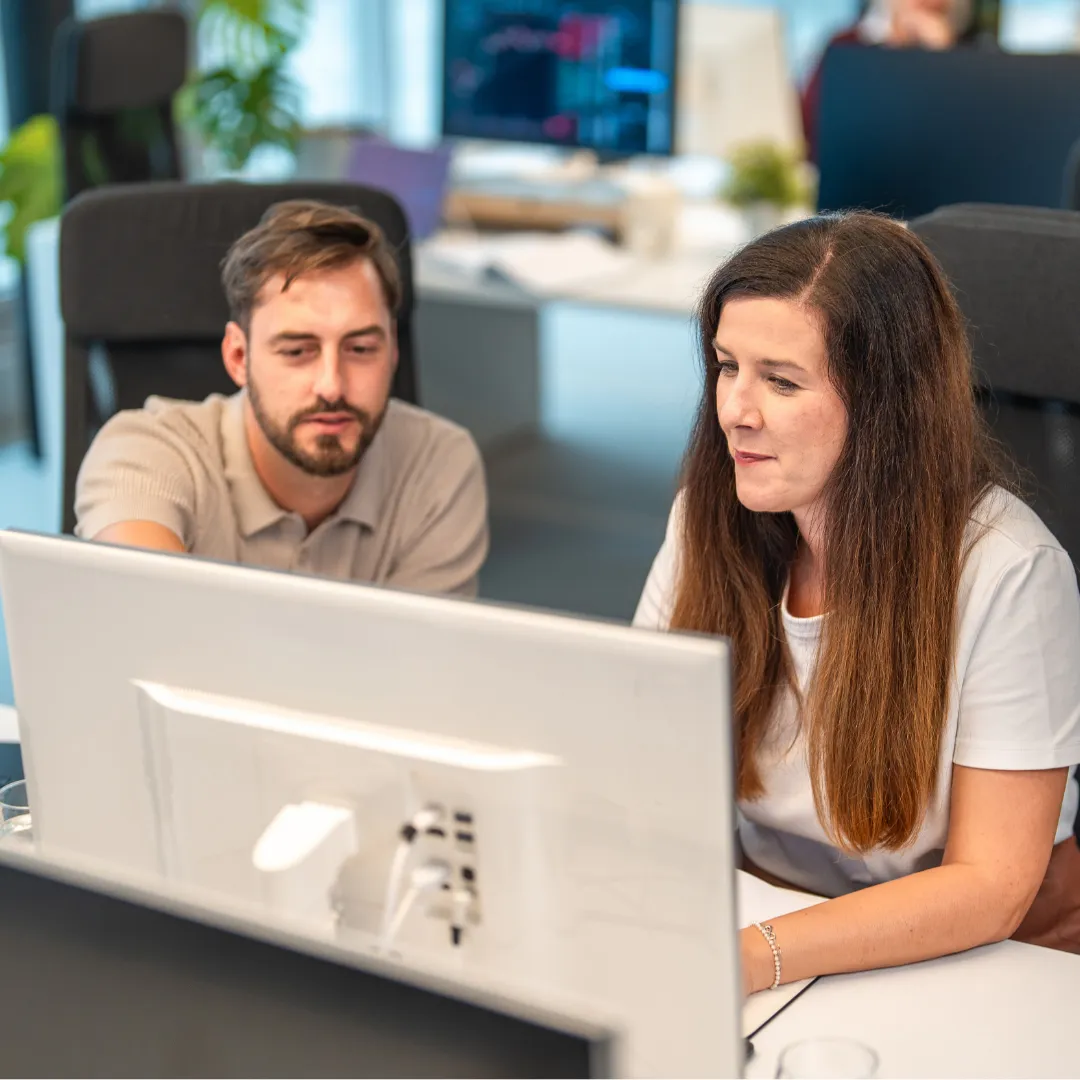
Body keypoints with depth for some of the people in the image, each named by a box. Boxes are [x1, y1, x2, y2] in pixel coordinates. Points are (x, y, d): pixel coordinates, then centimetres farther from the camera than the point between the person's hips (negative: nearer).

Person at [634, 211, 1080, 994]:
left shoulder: (1006, 571, -20)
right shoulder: (709, 518, -3)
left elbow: (991, 885, -20)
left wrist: (756, 958, -33)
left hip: (964, 954, -4)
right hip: (760, 902, 4)